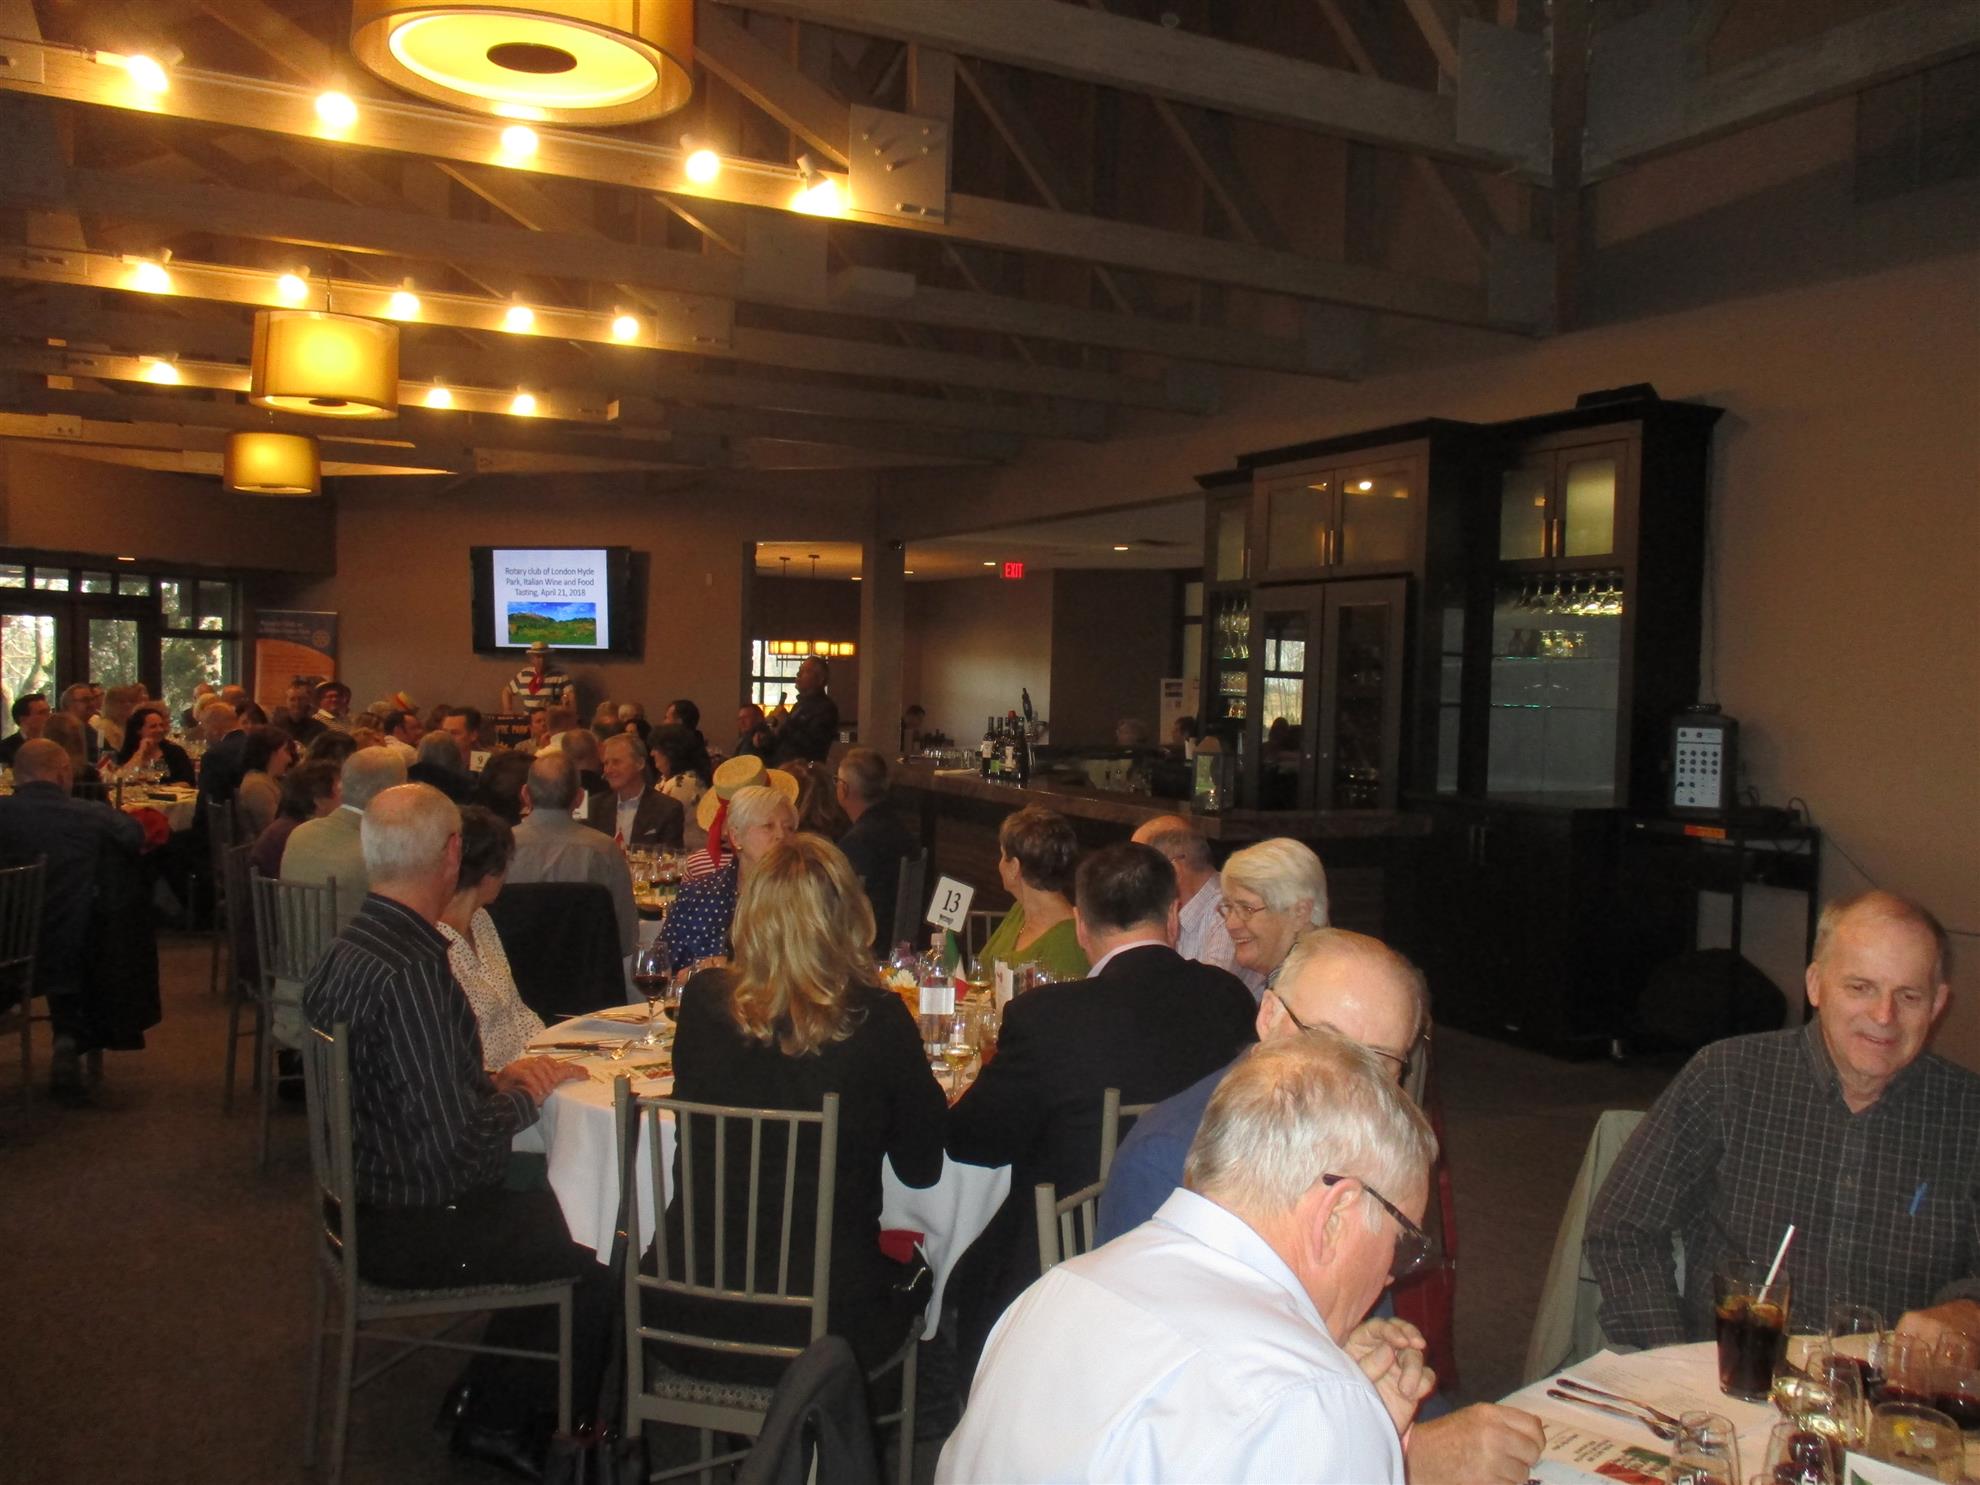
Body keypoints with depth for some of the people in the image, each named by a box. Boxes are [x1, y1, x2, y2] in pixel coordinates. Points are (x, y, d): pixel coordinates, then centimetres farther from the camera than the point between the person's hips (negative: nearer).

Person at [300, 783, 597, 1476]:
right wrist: (524, 1092, -11)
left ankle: (486, 1394, 26)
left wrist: (499, 1078, 3)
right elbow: (456, 1146, -28)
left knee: (553, 1206, 18)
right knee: (596, 1241, 5)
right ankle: (496, 1419, 22)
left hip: (365, 1201, 9)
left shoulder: (342, 951, 1)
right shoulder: (412, 970, -29)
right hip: (412, 1231, -9)